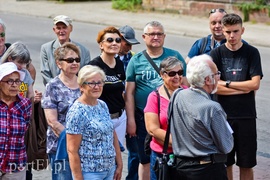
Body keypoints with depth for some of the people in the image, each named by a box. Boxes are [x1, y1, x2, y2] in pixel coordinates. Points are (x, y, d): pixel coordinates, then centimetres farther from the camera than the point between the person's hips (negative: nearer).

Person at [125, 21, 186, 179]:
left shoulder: (174, 56, 4)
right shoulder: (136, 61, 4)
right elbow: (129, 93, 2)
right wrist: (131, 120, -3)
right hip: (143, 117, 1)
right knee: (145, 160, 10)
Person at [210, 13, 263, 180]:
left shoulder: (252, 53, 0)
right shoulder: (217, 54, 0)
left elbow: (255, 84, -9)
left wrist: (226, 83, -9)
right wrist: (244, 88, -10)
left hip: (246, 116, 0)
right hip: (223, 115, 0)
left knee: (247, 164, 6)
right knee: (225, 163, 8)